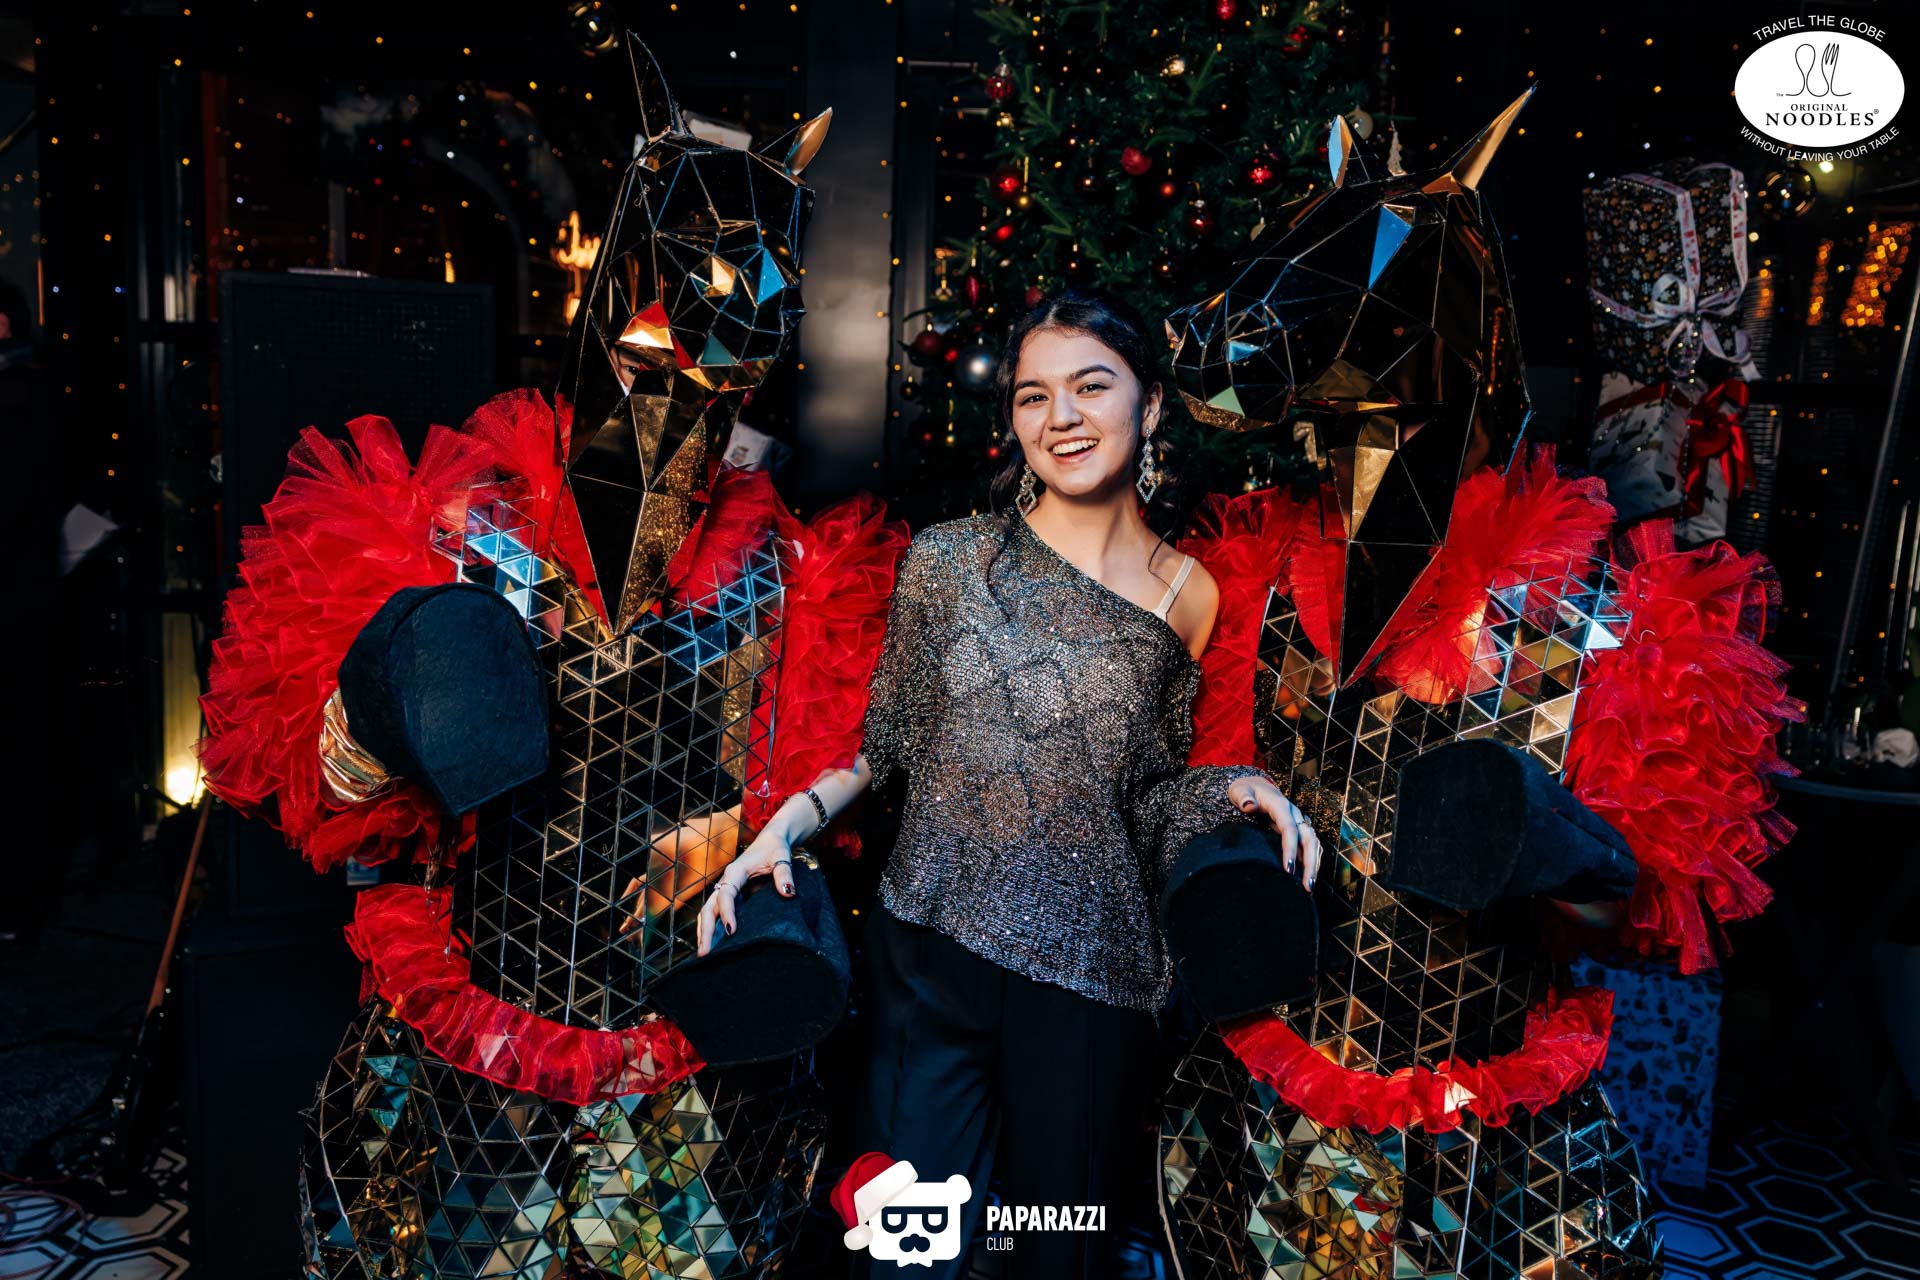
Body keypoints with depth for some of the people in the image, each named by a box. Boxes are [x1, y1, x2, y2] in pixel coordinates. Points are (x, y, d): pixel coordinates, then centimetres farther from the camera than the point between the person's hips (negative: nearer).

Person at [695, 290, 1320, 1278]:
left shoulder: (1188, 594, 3)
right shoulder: (947, 561, 0)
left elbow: (1148, 790, 11)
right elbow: (883, 741, 7)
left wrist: (1236, 790, -7)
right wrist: (788, 822, -7)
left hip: (1089, 973, 1)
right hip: (931, 948, 0)